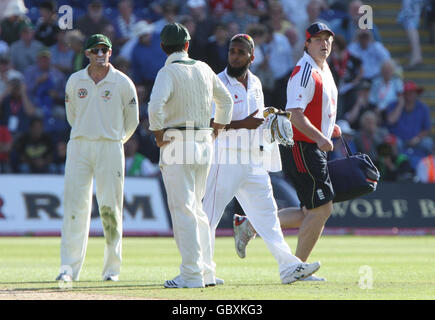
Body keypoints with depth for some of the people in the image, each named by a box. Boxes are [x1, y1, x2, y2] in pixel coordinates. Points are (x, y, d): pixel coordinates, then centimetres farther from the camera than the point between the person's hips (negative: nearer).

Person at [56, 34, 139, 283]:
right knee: (75, 206, -4)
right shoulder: (75, 81, 6)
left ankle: (112, 268, 6)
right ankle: (69, 268, -4)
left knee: (111, 208, -2)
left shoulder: (123, 83, -1)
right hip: (79, 147, 2)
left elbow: (132, 120, 10)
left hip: (110, 148, -2)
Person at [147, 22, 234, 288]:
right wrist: (217, 129, 25)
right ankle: (206, 272, 16)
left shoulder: (169, 72, -10)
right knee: (196, 208, 16)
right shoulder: (204, 69, 11)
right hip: (205, 143, 7)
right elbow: (226, 99, 22)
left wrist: (158, 133, -11)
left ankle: (191, 275, -9)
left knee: (183, 209, -6)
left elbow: (155, 105, -25)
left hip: (178, 145, -7)